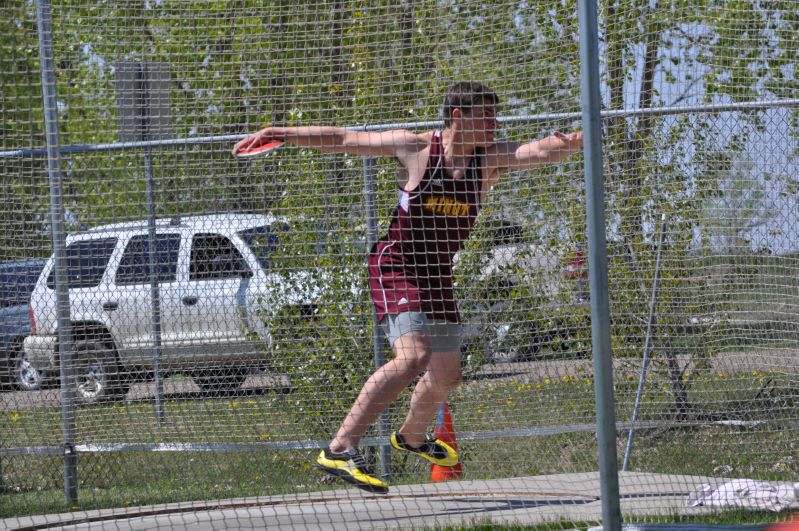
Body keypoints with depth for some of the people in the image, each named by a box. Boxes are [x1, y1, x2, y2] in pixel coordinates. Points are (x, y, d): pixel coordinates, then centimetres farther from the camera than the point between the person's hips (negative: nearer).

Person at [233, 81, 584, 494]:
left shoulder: (492, 158, -1)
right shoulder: (415, 148, -10)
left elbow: (539, 152, -19)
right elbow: (341, 139, -3)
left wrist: (569, 143, -42)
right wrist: (279, 134, -7)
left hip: (437, 275, 6)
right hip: (396, 268, -6)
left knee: (447, 374, 17)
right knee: (413, 356, -27)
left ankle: (412, 437, 50)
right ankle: (339, 451, -30)